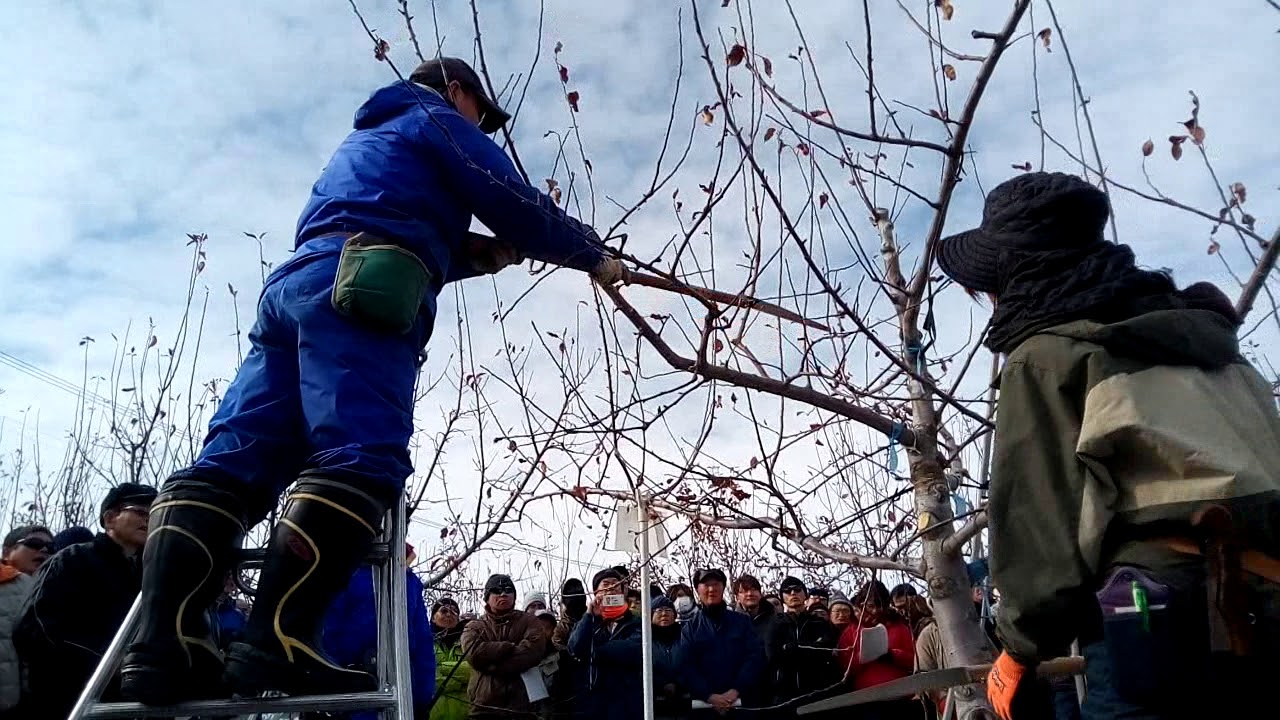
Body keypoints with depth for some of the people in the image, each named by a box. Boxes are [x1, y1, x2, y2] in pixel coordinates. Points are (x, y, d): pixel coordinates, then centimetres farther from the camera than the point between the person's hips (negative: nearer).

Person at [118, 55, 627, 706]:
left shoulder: (364, 140, 42)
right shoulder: (439, 124, 16)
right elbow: (521, 208, 8)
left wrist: (478, 256, 34)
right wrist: (595, 257, 22)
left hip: (294, 283, 9)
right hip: (359, 296, -8)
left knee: (233, 461, -7)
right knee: (362, 458, -21)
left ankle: (163, 643, -17)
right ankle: (278, 641, -33)